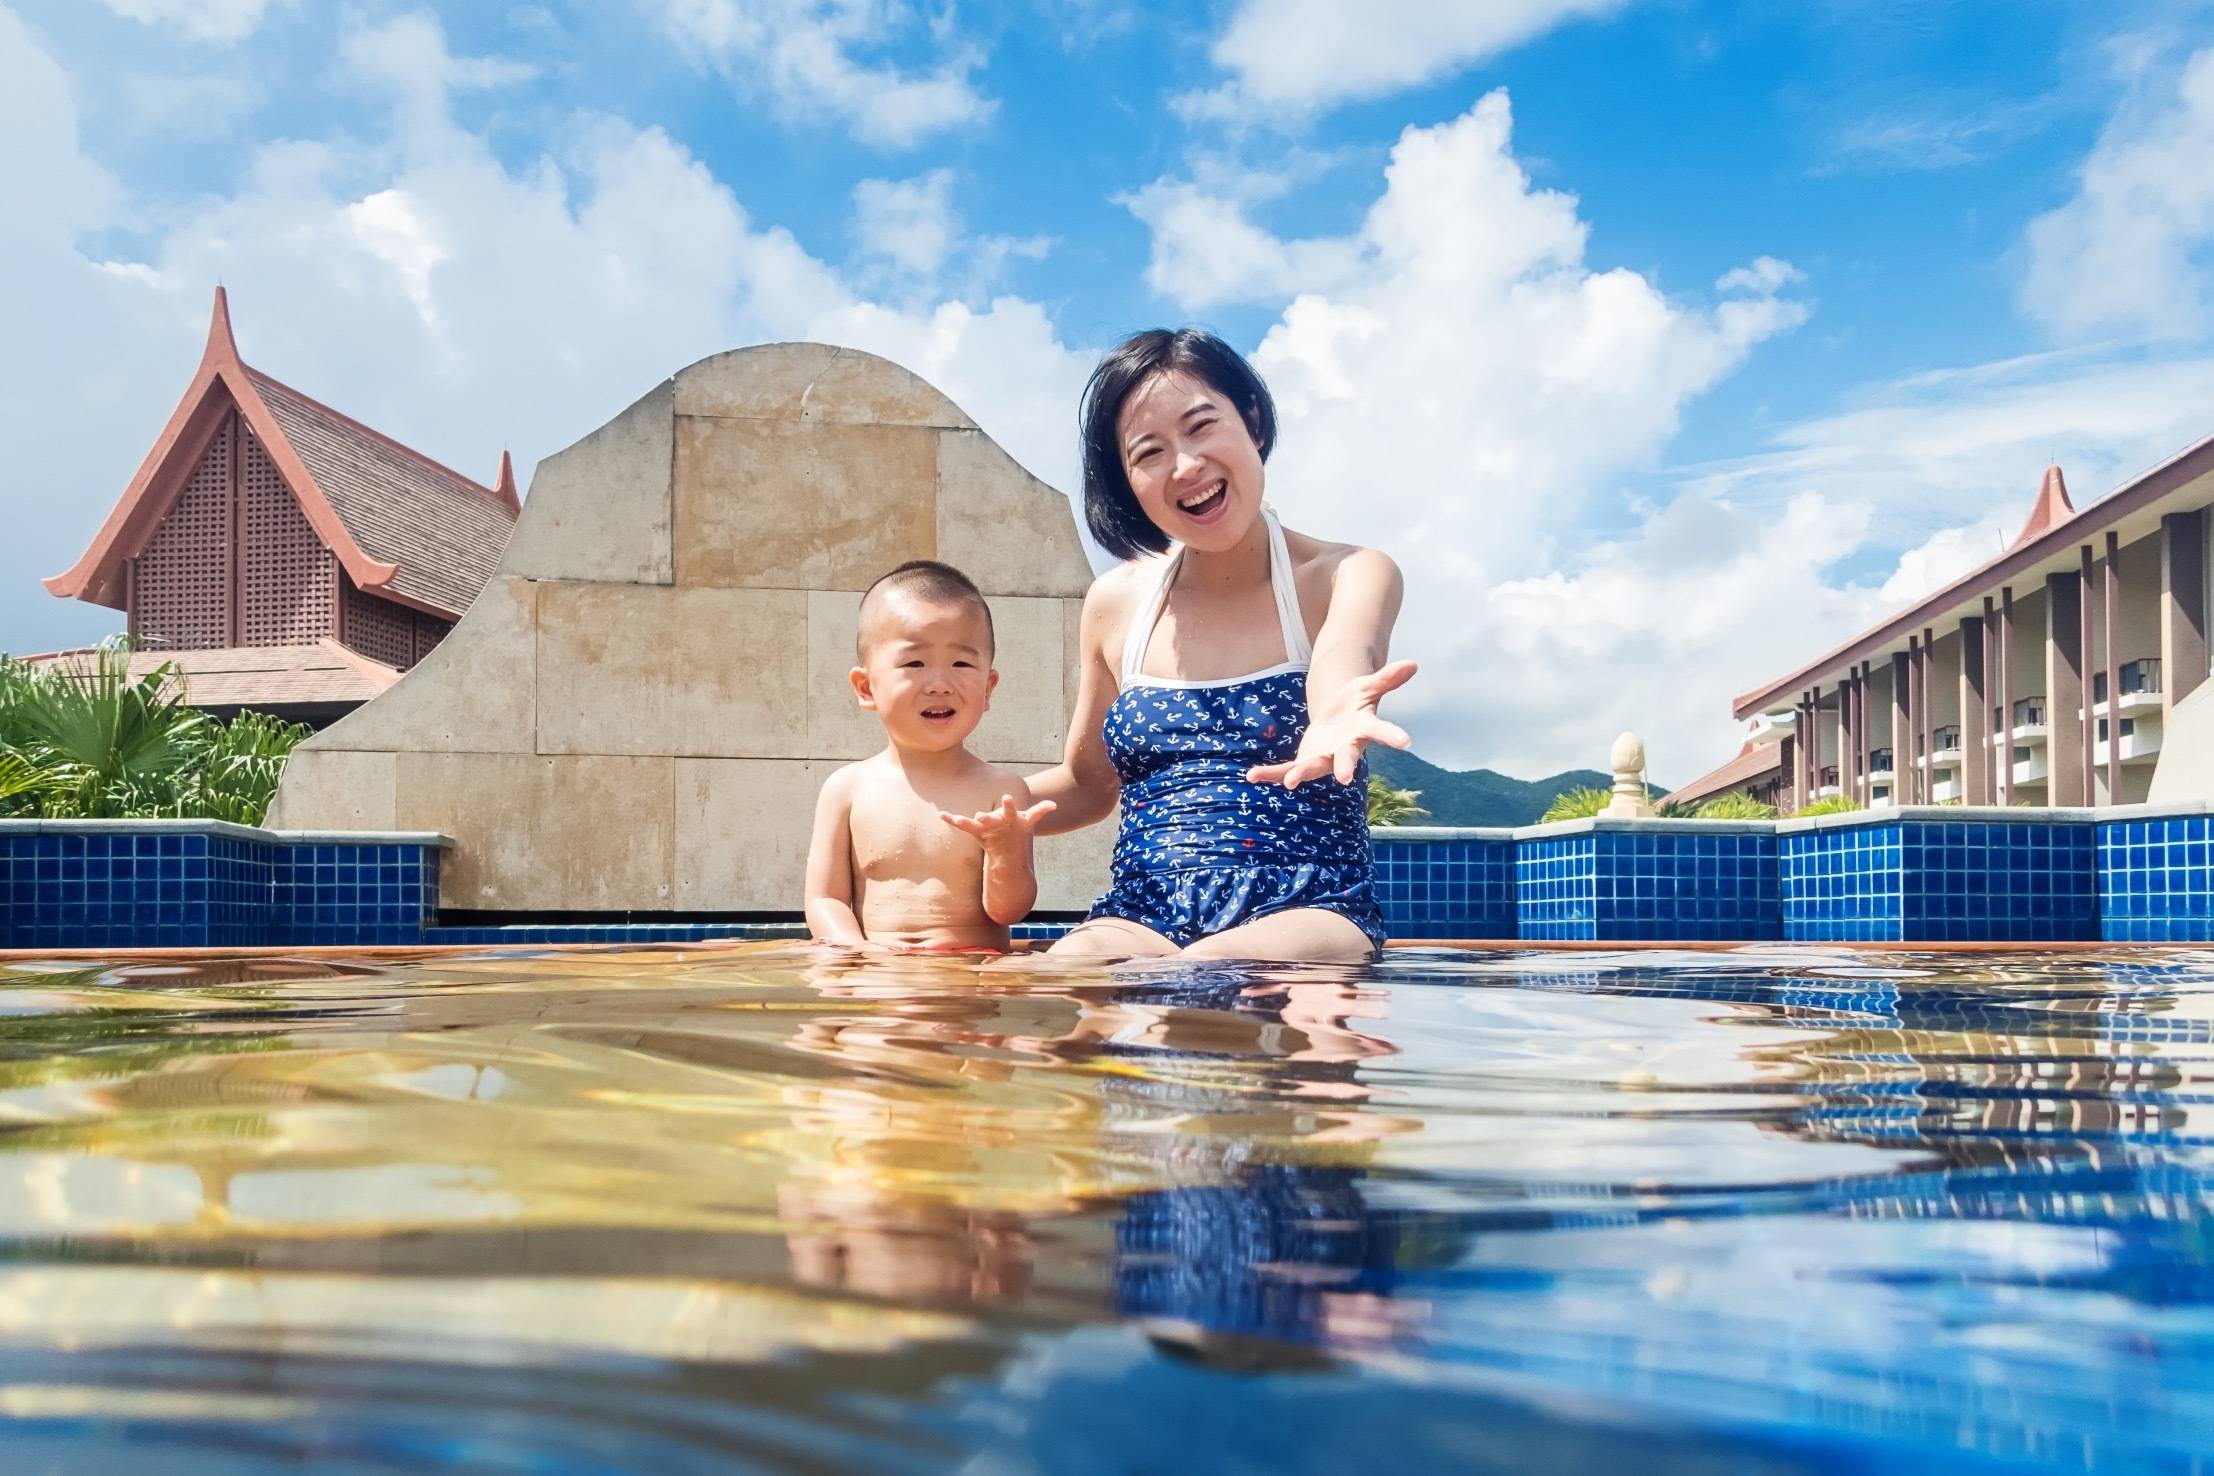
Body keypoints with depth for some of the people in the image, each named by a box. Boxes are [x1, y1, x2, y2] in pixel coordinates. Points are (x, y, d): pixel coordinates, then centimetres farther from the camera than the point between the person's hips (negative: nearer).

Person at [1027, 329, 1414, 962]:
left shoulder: (1352, 575, 0)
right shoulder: (1116, 603, 10)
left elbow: (1343, 662, -25)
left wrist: (1337, 714, -51)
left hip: (1306, 911, -2)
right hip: (1141, 916, 3)